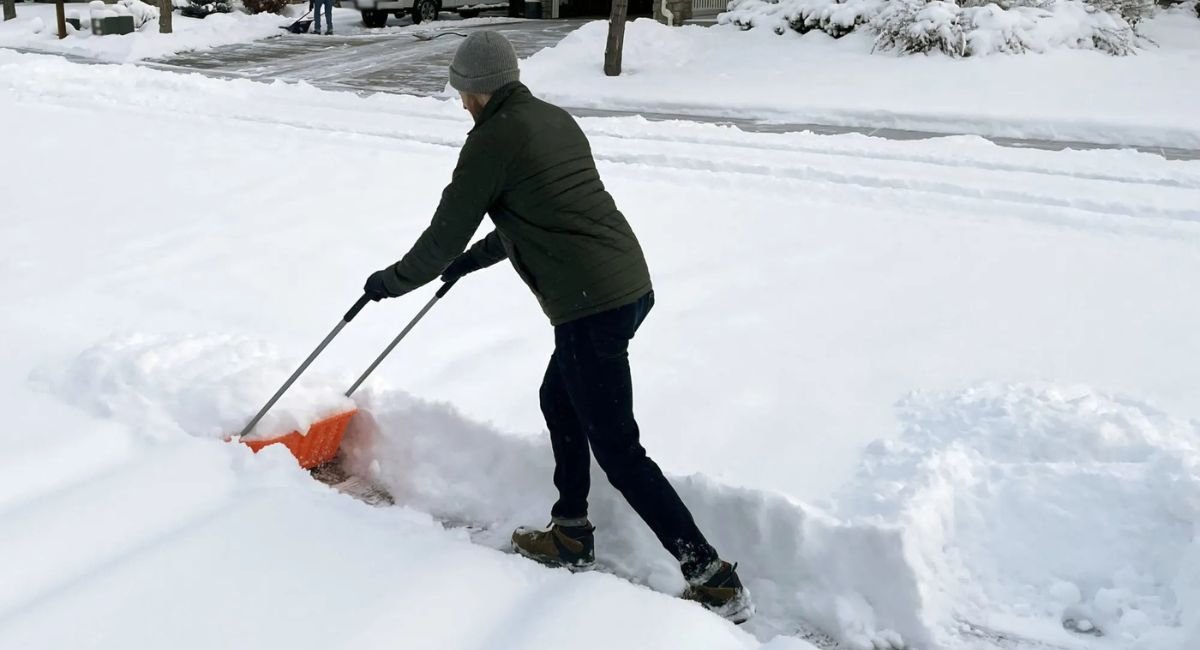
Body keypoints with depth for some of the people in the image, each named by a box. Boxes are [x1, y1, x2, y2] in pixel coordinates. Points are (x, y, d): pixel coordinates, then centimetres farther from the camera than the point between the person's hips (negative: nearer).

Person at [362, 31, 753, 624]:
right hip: (631, 284, 9)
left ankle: (715, 582, 2)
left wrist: (392, 281, 18)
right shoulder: (555, 119, 18)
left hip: (591, 307, -9)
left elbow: (445, 234, 0)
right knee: (558, 402, 25)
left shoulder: (491, 139, -8)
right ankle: (570, 537, 37)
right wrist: (474, 259, 41)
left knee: (618, 451, -1)